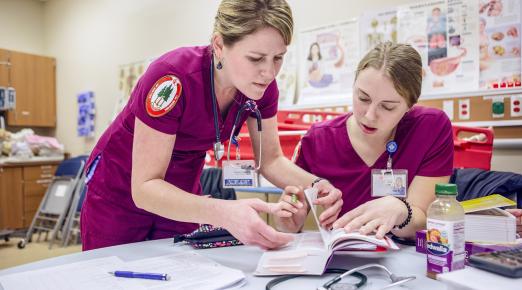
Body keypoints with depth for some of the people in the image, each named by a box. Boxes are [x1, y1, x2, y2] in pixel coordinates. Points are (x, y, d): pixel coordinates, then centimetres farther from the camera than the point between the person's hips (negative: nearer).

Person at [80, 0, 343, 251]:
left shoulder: (262, 85, -17)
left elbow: (271, 160, -8)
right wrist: (223, 213, -48)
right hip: (121, 194, -3)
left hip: (182, 194, 4)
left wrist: (316, 186, -27)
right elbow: (145, 187, -32)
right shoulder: (173, 79, -34)